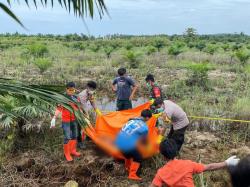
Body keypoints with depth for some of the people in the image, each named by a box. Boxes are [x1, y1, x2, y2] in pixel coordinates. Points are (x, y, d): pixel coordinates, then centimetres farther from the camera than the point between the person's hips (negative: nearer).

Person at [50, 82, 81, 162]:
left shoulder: (76, 98, 2)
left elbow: (79, 108, 14)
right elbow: (59, 109, -26)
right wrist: (54, 118, -37)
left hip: (74, 120, 6)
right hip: (66, 121, -6)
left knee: (74, 136, 17)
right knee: (67, 138, -2)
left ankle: (73, 150, 36)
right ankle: (67, 154, 17)